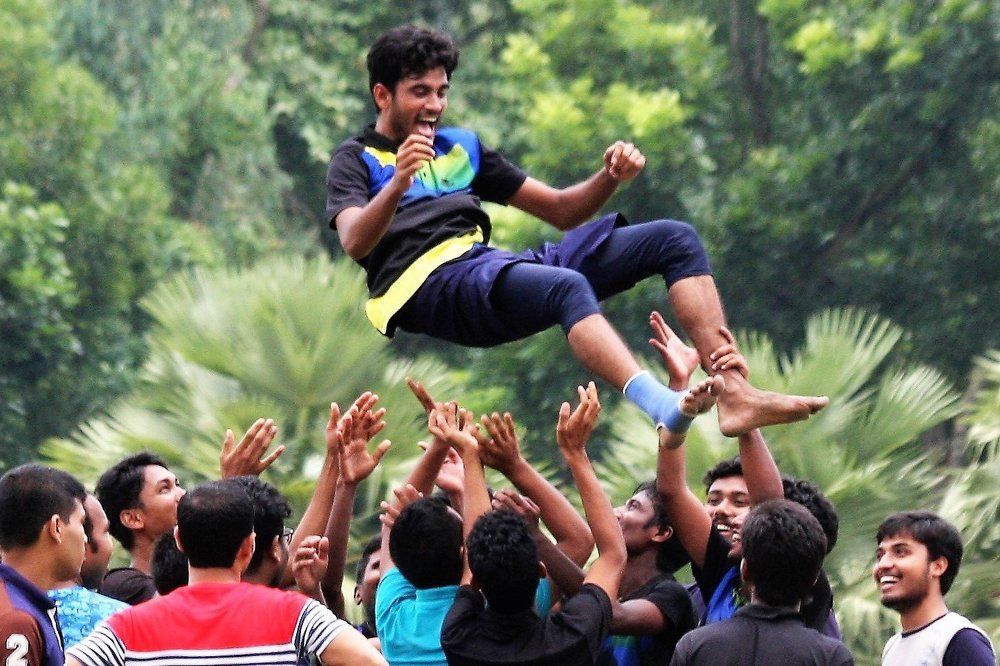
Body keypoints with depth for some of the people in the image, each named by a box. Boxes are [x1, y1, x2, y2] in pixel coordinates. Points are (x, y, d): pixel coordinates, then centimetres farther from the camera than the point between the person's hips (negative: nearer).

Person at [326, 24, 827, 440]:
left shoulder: (461, 148, 30)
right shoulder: (357, 159, 12)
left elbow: (561, 211, 29)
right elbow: (354, 243, -10)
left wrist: (609, 178, 8)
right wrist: (398, 184, -28)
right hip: (428, 286, -7)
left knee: (675, 239, -2)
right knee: (568, 286, -38)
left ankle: (734, 392, -21)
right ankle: (666, 409, -63)